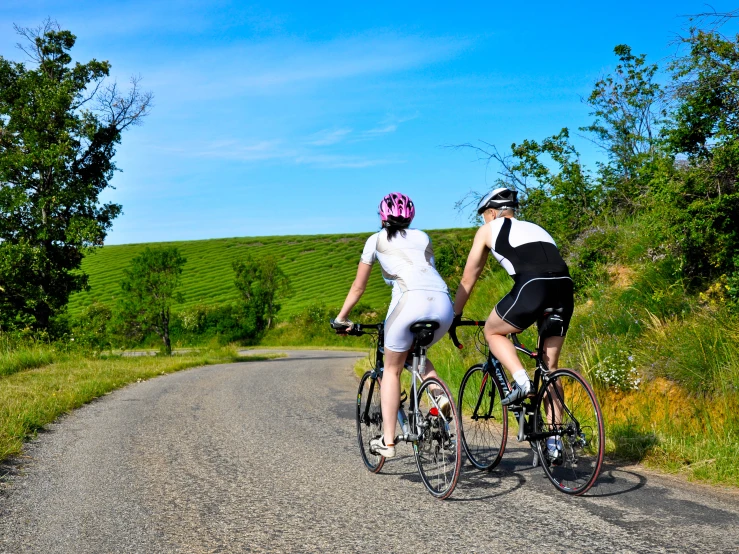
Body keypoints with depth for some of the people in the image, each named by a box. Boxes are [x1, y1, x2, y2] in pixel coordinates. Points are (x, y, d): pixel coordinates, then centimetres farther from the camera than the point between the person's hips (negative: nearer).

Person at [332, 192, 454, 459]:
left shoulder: (377, 240, 22)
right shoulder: (423, 237, 31)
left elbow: (358, 286, 26)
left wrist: (341, 317, 38)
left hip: (411, 299, -4)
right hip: (443, 303, 4)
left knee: (391, 369, 14)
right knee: (414, 353, 30)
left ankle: (387, 441, 10)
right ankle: (441, 397, 5)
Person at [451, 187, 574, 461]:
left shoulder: (488, 230, 20)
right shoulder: (535, 228, 35)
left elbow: (468, 279, 25)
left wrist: (454, 316, 36)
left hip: (532, 287, -6)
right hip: (565, 289, 6)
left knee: (492, 331, 21)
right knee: (550, 367, 17)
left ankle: (521, 380, -1)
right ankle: (555, 438, 15)